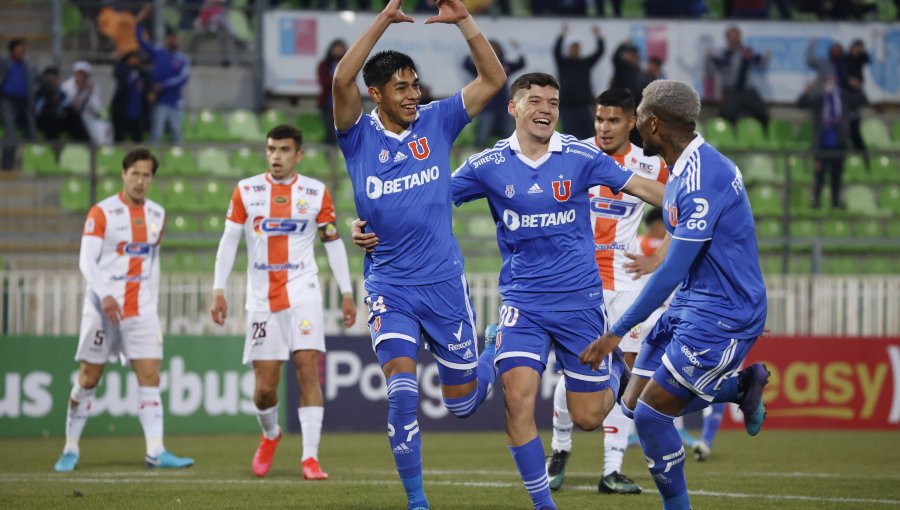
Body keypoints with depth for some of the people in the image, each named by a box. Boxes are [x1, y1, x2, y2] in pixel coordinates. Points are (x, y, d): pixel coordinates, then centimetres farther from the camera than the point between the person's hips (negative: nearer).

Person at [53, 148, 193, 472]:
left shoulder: (157, 215, 10)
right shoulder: (102, 213, -6)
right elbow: (86, 260, -14)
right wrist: (105, 295, -28)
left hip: (141, 309, 4)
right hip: (103, 308, -4)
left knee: (150, 376, -8)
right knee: (88, 379, 2)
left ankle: (155, 452, -13)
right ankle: (71, 449, 14)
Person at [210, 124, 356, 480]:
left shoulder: (316, 193, 2)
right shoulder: (246, 191, 3)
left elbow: (333, 243, 8)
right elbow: (229, 241, 5)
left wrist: (347, 295, 6)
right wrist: (219, 290, -2)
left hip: (302, 293, -1)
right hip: (262, 299, 1)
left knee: (308, 368, -15)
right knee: (265, 386, 0)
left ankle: (310, 457, -14)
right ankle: (270, 435, 32)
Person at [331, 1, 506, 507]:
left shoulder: (436, 122, 1)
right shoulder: (359, 135, -5)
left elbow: (494, 79, -2)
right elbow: (342, 81, -23)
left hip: (444, 281, 1)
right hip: (389, 286, -1)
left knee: (462, 402, 10)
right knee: (402, 392, -17)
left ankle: (498, 355, 46)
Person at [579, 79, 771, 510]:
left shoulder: (702, 179, -25)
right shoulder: (685, 169, 7)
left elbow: (673, 270, -25)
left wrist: (617, 333, -22)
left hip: (721, 314, -10)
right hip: (690, 303, 10)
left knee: (651, 415, -8)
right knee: (633, 404, 7)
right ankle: (741, 385, 20)